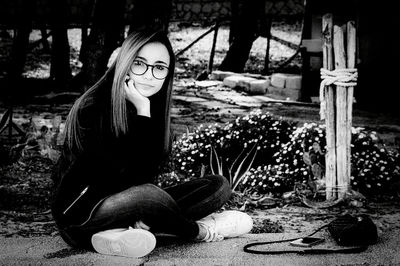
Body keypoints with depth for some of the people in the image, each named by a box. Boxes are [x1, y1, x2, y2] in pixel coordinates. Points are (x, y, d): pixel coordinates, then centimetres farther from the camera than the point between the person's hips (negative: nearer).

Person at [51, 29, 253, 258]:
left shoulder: (153, 108, 3)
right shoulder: (91, 107, -18)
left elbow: (149, 173, -6)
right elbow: (136, 176, -24)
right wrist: (142, 113, -26)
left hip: (130, 206, 7)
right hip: (80, 212, -7)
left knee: (218, 186, -5)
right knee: (146, 195, -39)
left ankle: (118, 233, -21)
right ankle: (201, 231, -7)